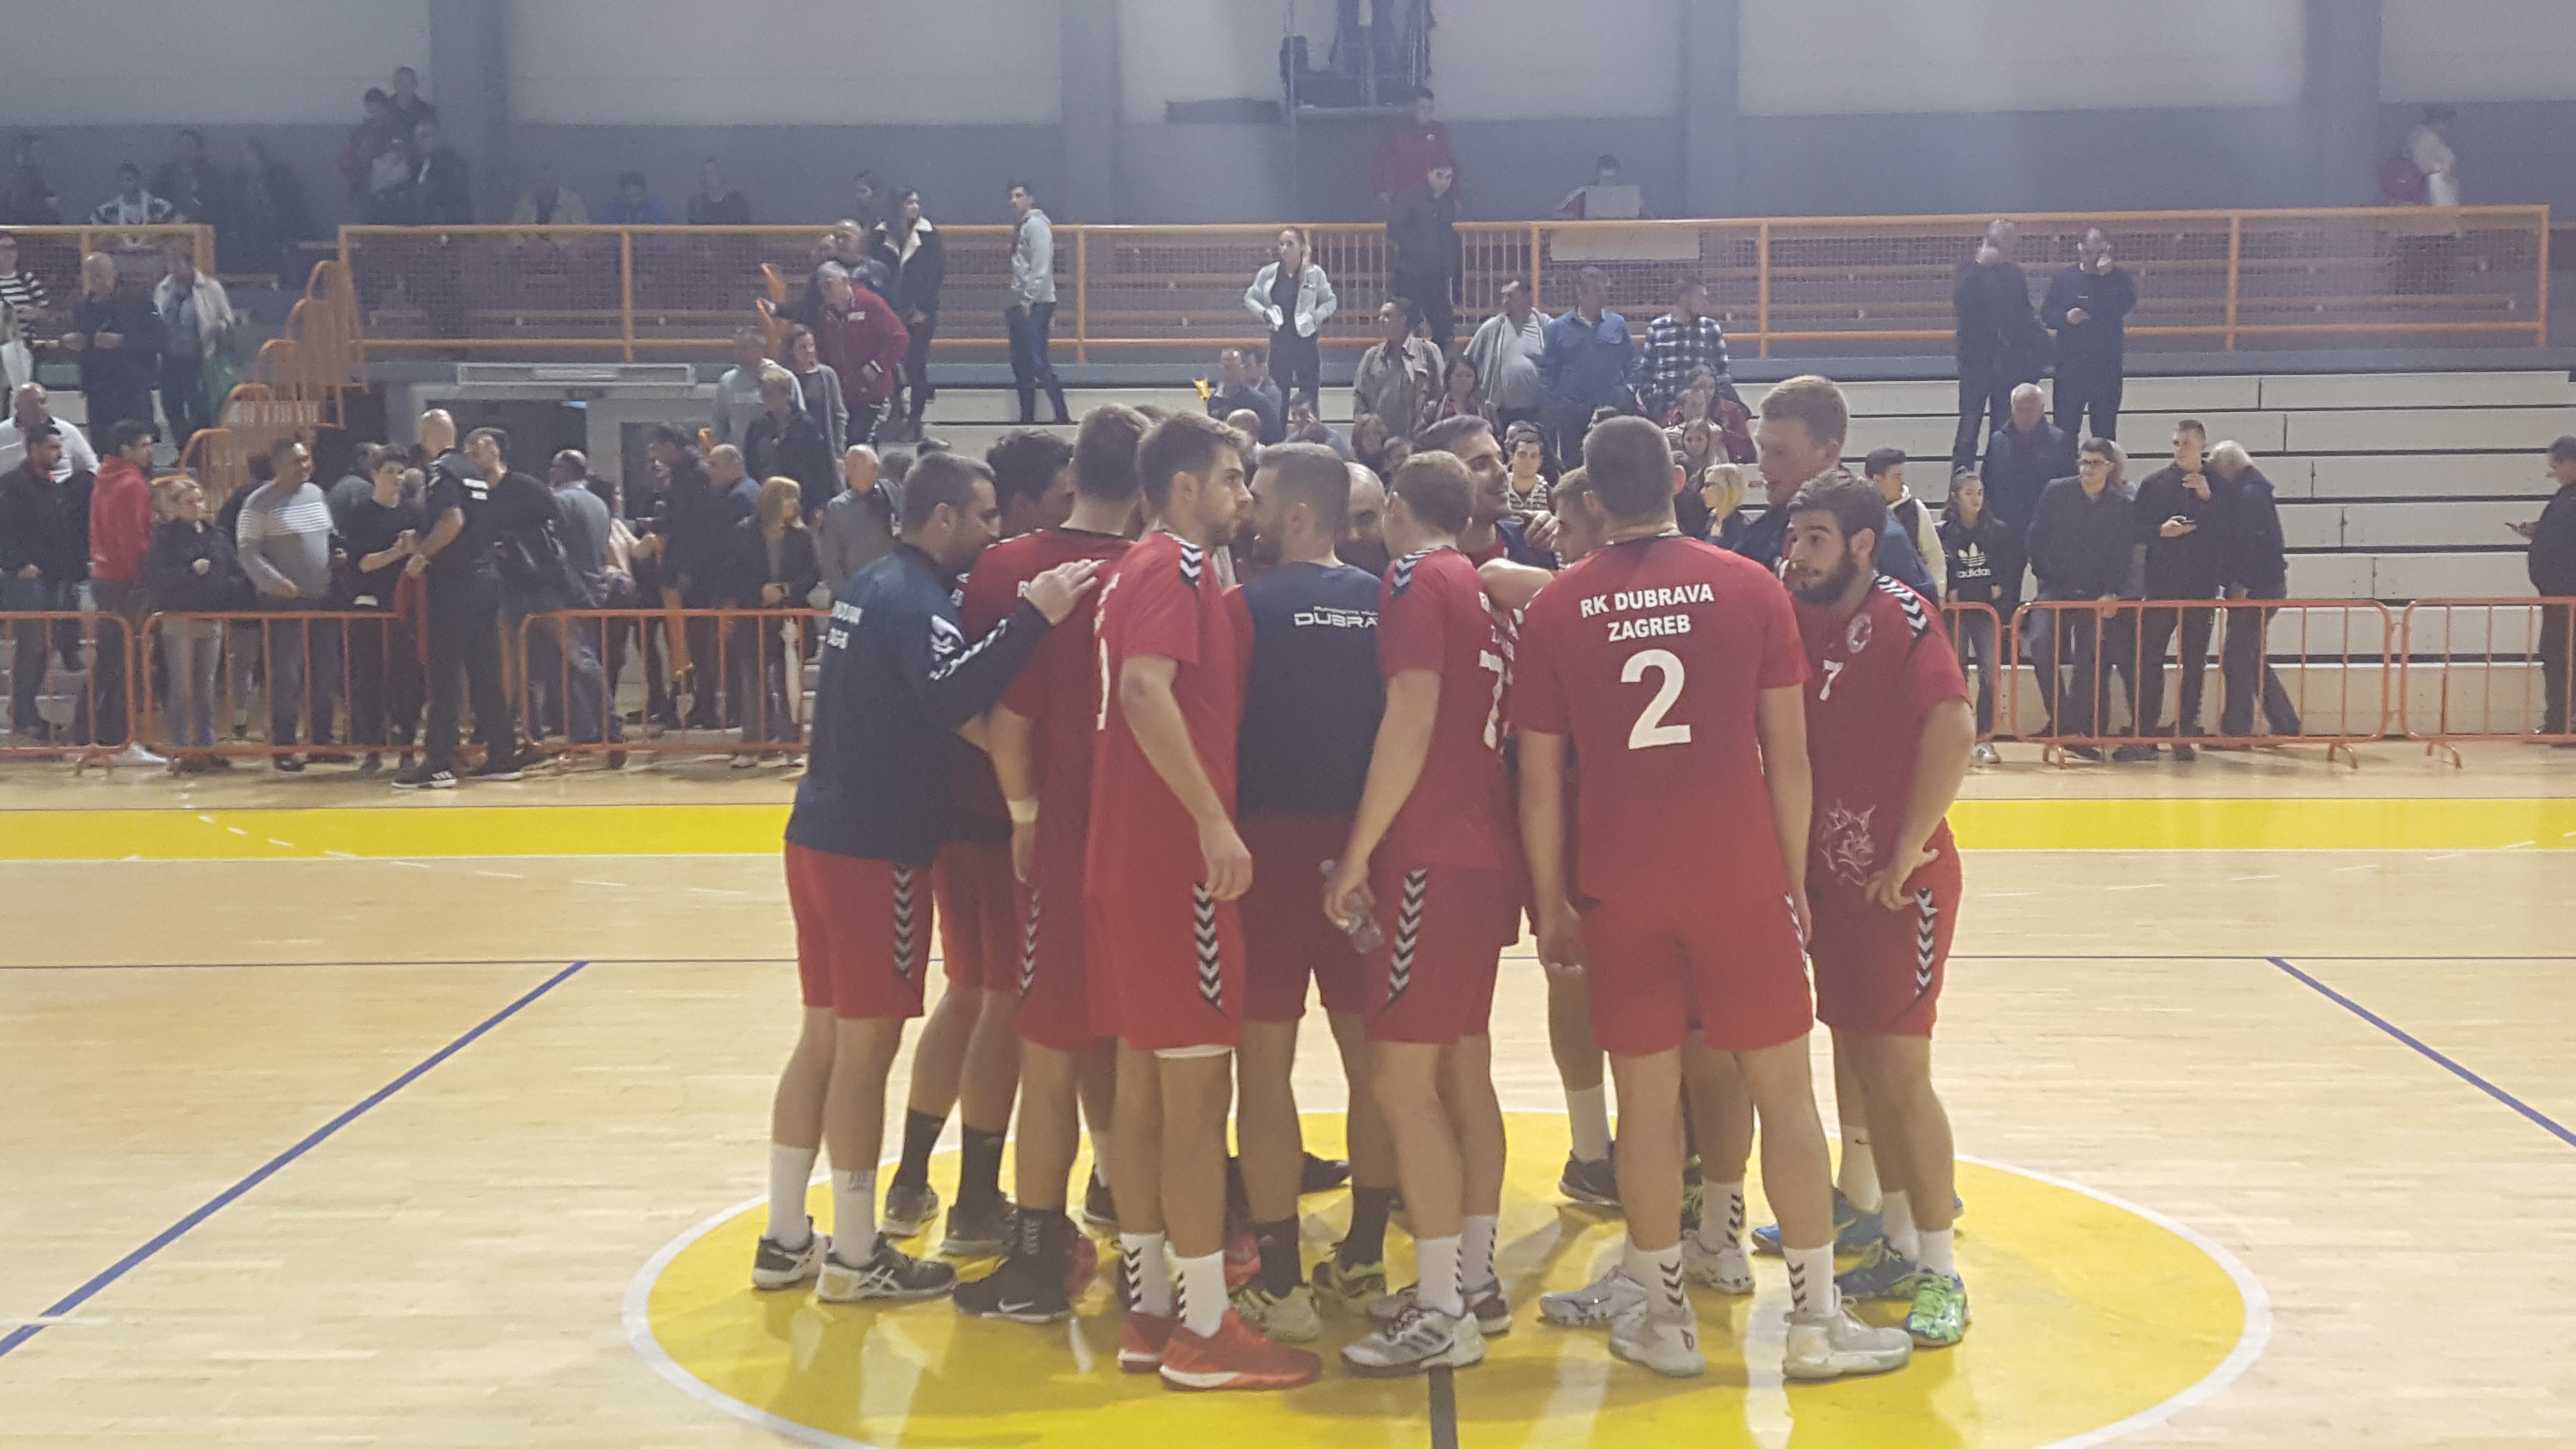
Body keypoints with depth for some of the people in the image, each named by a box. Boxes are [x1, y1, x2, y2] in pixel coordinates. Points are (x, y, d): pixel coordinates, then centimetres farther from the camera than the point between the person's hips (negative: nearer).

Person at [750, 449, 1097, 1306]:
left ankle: (786, 1241, 22)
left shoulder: (872, 586, 15)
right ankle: (856, 1258, 9)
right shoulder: (916, 599, -15)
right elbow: (953, 696, -32)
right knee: (866, 1045, -1)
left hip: (824, 834, 9)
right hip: (876, 848, -9)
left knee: (825, 1037, 14)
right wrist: (1035, 617, -35)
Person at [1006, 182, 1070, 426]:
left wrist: (1028, 300, -20)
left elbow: (1040, 267, -17)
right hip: (1021, 305, 10)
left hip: (1036, 305, -10)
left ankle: (1063, 416, -12)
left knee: (1038, 363, -13)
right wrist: (1010, 307, 17)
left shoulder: (1036, 225, -8)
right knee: (1021, 364, 9)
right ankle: (1027, 418, 14)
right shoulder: (1020, 228, 20)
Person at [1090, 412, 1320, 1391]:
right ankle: (1205, 1329, -1)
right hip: (1174, 852, -10)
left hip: (1131, 850, 10)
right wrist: (1213, 821, -29)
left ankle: (1149, 1311, 17)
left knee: (1143, 1082, 11)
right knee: (1197, 1086, -6)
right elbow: (1147, 692, -25)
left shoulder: (1143, 568, 18)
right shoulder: (1177, 566, -11)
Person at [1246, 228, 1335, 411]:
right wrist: (1263, 313, -7)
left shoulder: (1315, 274, -3)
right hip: (1279, 339, 2)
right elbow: (1250, 298, 11)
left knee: (1310, 389, 2)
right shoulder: (1268, 273, 2)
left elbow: (1331, 301, 4)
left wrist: (1315, 317, -13)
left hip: (1306, 338, -2)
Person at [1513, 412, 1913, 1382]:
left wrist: (1551, 905, 11)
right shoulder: (1750, 588, 0)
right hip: (1741, 877, 0)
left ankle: (1663, 1315, 17)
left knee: (1647, 1098, 8)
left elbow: (1541, 782, 2)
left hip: (1619, 890, 1)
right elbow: (1788, 757, 0)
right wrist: (1794, 876, 10)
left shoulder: (1555, 610, 1)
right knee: (1784, 1090, 8)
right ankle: (1817, 1319, 13)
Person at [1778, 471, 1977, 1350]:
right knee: (1863, 1067, 13)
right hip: (1830, 876, 7)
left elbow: (1954, 729, -24)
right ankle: (1898, 1248, 26)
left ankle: (1941, 1276, 7)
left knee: (1900, 1073, -5)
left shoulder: (1901, 617, -14)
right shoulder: (1802, 620, 7)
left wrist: (1909, 850, -20)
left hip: (1900, 883, -7)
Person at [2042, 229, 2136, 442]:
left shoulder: (2120, 277, 3)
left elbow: (2127, 307, -14)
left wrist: (2107, 276, -20)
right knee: (2065, 426, 0)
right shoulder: (2064, 277, 4)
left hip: (2108, 365, 0)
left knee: (2105, 428, 6)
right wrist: (2066, 318, -15)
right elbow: (2046, 314, 5)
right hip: (2070, 366, 0)